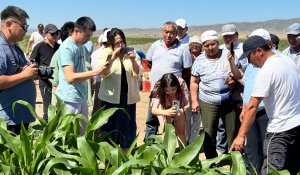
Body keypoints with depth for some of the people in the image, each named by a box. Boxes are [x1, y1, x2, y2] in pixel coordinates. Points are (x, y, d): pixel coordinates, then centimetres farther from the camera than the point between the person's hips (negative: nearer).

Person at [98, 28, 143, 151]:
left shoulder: (131, 53, 5)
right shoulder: (106, 53, -1)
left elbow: (138, 73, -2)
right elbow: (103, 73, -13)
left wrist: (133, 60, -20)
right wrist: (112, 58, -25)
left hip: (129, 96, 3)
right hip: (111, 96, -2)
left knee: (128, 126, 10)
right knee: (110, 126, 4)